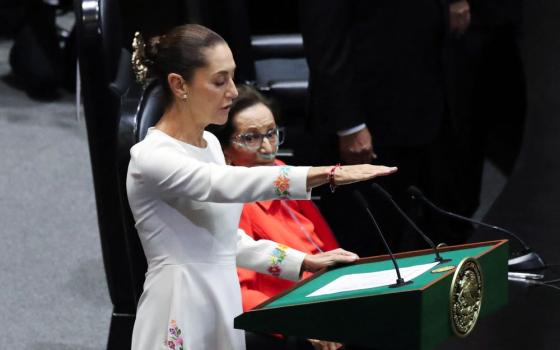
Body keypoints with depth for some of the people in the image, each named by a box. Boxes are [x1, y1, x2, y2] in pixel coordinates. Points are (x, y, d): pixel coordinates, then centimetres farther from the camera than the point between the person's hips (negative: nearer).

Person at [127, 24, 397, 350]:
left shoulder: (210, 144, 11)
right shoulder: (151, 156, -16)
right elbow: (228, 184, -32)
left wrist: (305, 262, 7)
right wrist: (330, 174, -39)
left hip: (225, 305, 8)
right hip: (182, 317, -8)